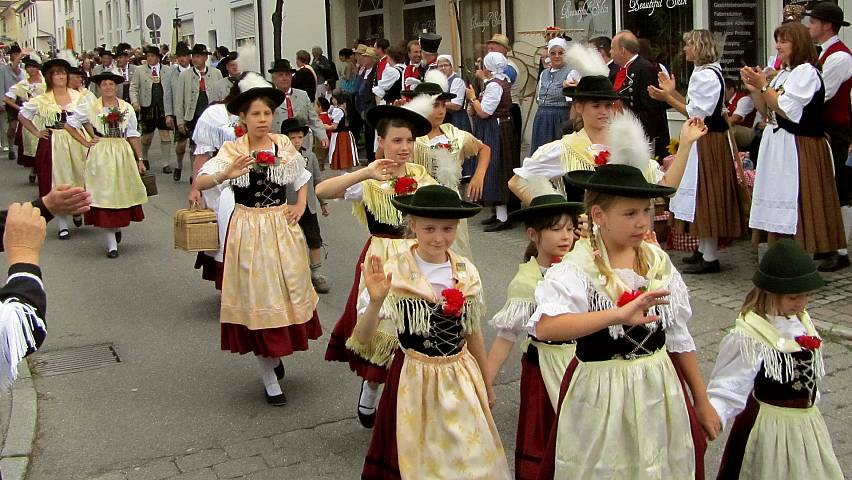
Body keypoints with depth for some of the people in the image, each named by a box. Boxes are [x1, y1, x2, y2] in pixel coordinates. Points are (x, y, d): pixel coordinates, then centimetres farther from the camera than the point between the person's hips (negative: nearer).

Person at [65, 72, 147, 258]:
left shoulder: (127, 108, 5)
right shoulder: (89, 107, 0)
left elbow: (133, 136, 7)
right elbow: (69, 125, 7)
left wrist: (140, 159, 6)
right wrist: (85, 142, 0)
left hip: (123, 154, 2)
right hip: (100, 156, -2)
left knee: (123, 192, 4)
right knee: (104, 195, -2)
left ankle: (118, 227, 34)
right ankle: (111, 244, 3)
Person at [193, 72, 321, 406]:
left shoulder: (284, 144, 2)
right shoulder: (233, 150, -8)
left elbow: (301, 178, 19)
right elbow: (199, 183, -22)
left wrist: (301, 206, 2)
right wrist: (227, 174, -40)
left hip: (283, 228, 3)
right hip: (249, 230, -3)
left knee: (289, 292, 12)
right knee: (259, 297, 5)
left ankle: (276, 356, 38)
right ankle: (270, 378, 17)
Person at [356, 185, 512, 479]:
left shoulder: (467, 274, -1)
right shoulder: (393, 272, -14)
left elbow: (472, 334, 11)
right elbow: (363, 338, -19)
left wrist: (486, 385, 19)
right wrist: (375, 302, -38)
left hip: (462, 378, 4)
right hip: (415, 380, -3)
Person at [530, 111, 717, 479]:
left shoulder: (658, 262, 1)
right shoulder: (577, 269, -16)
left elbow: (678, 336, 10)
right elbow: (544, 327, -36)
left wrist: (702, 401, 14)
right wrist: (619, 314, -44)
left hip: (660, 392, 5)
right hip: (601, 395, -5)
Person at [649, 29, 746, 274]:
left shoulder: (706, 75, -18)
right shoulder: (705, 72, 14)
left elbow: (697, 113, -21)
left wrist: (667, 98, -18)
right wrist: (672, 92, 11)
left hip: (708, 142, -10)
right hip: (704, 140, 10)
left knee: (706, 194, -5)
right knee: (704, 196, 16)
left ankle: (710, 258, 2)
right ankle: (704, 249, 26)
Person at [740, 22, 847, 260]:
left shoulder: (807, 72, -11)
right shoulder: (783, 74, 16)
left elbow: (787, 109, -18)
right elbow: (766, 112, 16)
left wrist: (764, 86, -9)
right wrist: (754, 89, 1)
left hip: (800, 147, -9)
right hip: (777, 144, 9)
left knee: (796, 207, -7)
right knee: (778, 203, 9)